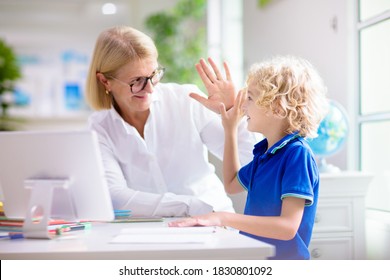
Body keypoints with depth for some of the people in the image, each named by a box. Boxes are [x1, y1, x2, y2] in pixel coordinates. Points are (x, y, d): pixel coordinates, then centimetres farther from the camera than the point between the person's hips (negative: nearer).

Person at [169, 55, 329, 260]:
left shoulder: (297, 154, -14)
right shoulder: (265, 151, 12)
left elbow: (288, 227, -22)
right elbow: (232, 185, 30)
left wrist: (224, 218, -27)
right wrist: (230, 129, 24)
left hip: (284, 258, -7)